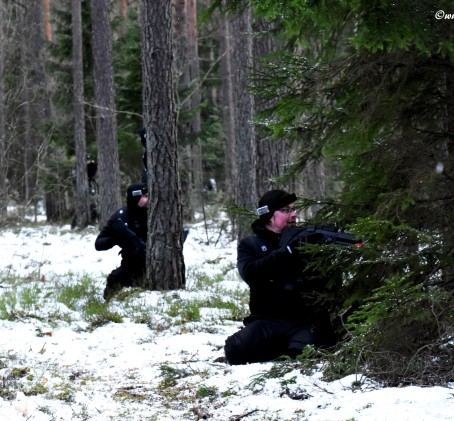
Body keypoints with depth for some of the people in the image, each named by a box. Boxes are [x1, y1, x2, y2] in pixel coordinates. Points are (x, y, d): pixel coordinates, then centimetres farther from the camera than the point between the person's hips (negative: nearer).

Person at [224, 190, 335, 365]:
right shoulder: (250, 245, 12)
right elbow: (250, 273, -11)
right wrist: (286, 251, -16)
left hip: (305, 322, -1)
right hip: (267, 322, 1)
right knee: (236, 350, -26)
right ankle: (285, 352, -1)